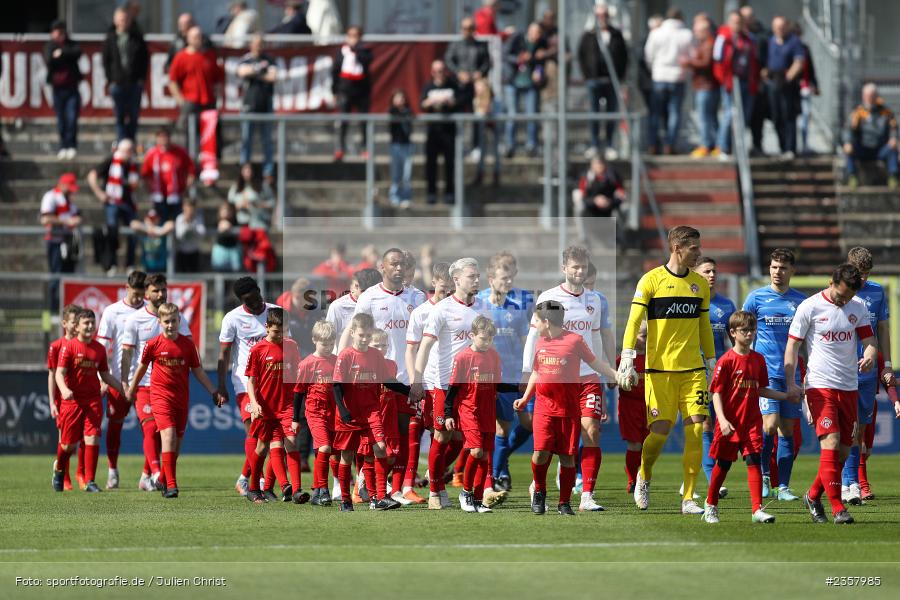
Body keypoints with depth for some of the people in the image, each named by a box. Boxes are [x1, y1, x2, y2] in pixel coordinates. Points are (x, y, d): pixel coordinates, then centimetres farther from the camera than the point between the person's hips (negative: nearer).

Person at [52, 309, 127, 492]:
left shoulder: (99, 349, 9)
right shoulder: (69, 347, -6)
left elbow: (105, 375, 18)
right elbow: (59, 373, -13)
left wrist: (123, 389, 11)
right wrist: (64, 390, -32)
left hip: (93, 401, 3)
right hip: (72, 400, -3)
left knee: (92, 439, -10)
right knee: (68, 444, 4)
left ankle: (89, 482, -5)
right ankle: (59, 471, 34)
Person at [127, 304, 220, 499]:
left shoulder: (187, 344, 3)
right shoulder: (153, 345, -4)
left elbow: (198, 371, 11)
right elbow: (142, 368, 10)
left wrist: (213, 392, 8)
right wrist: (131, 391, 20)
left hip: (182, 398, 4)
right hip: (160, 395, -4)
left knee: (177, 441, 8)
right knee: (169, 435, -18)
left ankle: (164, 480, 28)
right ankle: (171, 485, -20)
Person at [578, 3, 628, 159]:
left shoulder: (617, 35, 8)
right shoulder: (588, 36, 5)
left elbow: (624, 56, 10)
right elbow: (581, 56, 7)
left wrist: (620, 75, 0)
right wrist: (587, 75, -3)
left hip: (612, 80, 1)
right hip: (594, 80, -1)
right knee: (594, 113, 2)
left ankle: (610, 146, 9)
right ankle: (594, 145, 7)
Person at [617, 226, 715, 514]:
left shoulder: (700, 284, 12)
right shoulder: (651, 280, -3)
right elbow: (634, 322, -7)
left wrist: (711, 364, 18)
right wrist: (627, 360, -16)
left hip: (693, 370, 4)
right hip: (659, 369, -4)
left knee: (695, 430, -7)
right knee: (660, 430, -6)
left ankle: (688, 498, -2)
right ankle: (643, 477, 25)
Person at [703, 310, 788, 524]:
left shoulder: (758, 359, 7)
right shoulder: (726, 360, -9)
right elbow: (716, 393, -10)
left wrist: (787, 397, 13)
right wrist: (722, 420, -20)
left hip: (752, 422, 3)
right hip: (729, 423, -3)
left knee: (754, 461, -9)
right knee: (723, 464, 8)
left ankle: (757, 510, -14)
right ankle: (710, 506, 28)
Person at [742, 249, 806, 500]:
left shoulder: (800, 300, 9)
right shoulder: (756, 297, 1)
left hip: (791, 373, 3)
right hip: (765, 372, -3)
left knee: (787, 430, 2)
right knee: (770, 425, -15)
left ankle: (783, 486, 6)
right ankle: (764, 476, 6)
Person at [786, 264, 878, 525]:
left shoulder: (858, 307, 6)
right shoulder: (809, 307, -6)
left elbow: (869, 340, 8)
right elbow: (792, 345, -2)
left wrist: (870, 356, -16)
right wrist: (790, 383, -9)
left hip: (849, 386, 5)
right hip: (820, 385, -5)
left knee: (844, 451, 7)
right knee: (831, 443, -16)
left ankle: (813, 496, 26)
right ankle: (837, 507, -14)